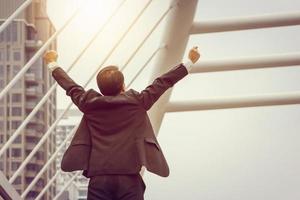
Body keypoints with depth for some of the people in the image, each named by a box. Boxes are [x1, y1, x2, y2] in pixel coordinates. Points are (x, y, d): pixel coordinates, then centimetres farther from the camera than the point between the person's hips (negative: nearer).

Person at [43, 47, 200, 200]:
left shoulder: (90, 104, 8)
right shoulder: (136, 102, 3)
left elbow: (71, 87, 24)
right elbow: (163, 82, 11)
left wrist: (52, 64, 42)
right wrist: (189, 62, 23)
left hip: (98, 179, 2)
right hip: (129, 178, -2)